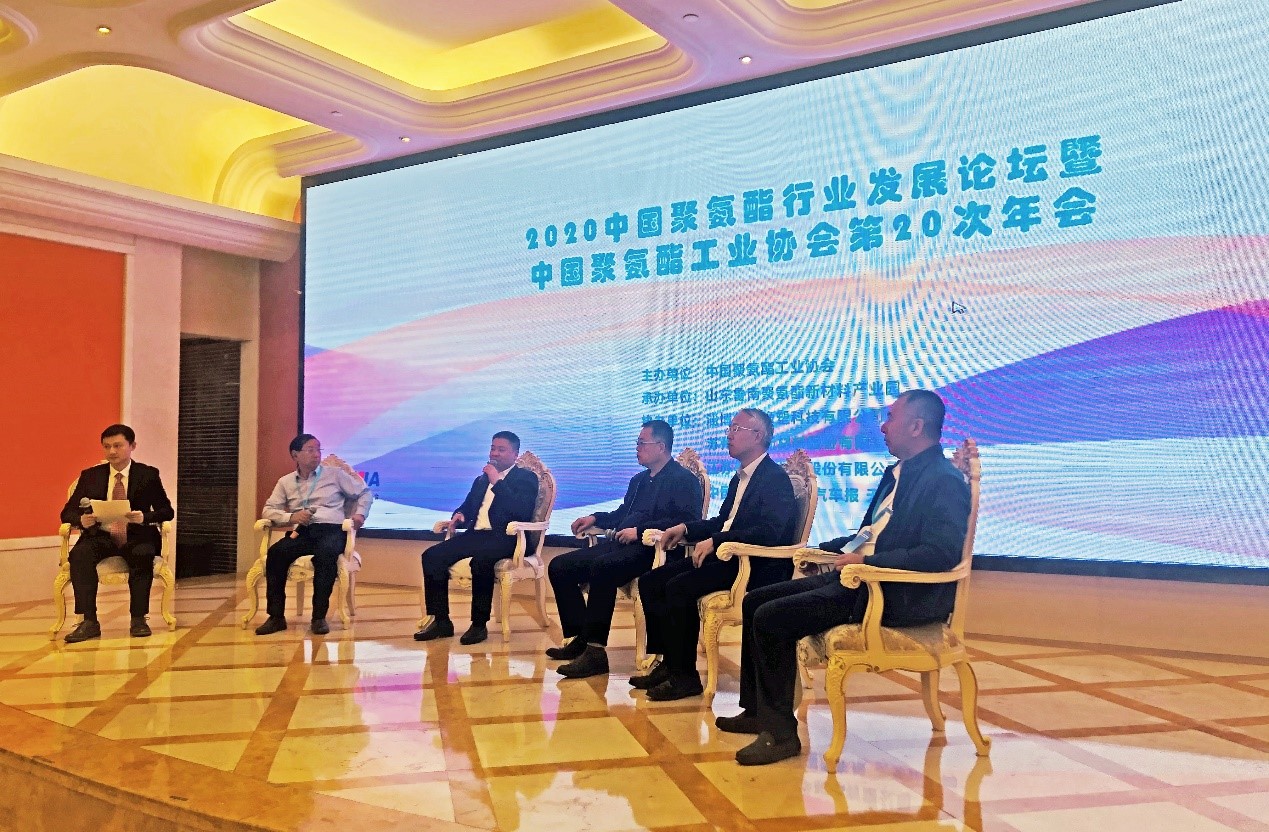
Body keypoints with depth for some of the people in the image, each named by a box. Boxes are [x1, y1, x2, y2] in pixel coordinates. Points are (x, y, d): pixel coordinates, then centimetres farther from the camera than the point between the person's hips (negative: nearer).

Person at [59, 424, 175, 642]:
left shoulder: (148, 475, 6)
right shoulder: (90, 476, 12)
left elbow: (167, 511, 2)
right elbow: (67, 512, 10)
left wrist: (144, 517, -21)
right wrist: (81, 520, -15)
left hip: (136, 536, -2)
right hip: (101, 536, 2)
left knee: (143, 554, -35)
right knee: (79, 554, -31)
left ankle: (138, 619, -27)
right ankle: (89, 622, -29)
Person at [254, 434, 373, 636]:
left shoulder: (335, 474, 14)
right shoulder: (286, 482, 18)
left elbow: (365, 492, 18)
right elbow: (269, 510, 10)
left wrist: (360, 514, 0)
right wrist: (291, 517, -8)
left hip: (331, 529, -2)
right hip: (302, 532, 2)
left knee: (325, 554, -38)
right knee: (275, 553, -29)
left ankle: (319, 616, -29)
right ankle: (276, 616, -21)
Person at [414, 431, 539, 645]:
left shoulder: (526, 478, 4)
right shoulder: (481, 480, 25)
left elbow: (522, 511, -13)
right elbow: (467, 506, 28)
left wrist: (497, 482, -11)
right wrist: (459, 515, 3)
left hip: (504, 538, -7)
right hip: (476, 535, 7)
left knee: (480, 560, -38)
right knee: (432, 556, -14)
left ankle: (479, 624, -24)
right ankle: (441, 621, -8)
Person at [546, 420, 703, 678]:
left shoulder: (684, 480, -2)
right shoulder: (639, 480, 25)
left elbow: (687, 522, -17)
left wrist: (640, 531, -21)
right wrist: (595, 518, 15)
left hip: (653, 549, -9)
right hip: (621, 544, 9)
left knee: (601, 568, -37)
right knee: (559, 566, -4)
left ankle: (595, 651, -31)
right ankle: (579, 639, 0)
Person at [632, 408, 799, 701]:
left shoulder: (776, 478, -11)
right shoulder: (739, 479, 20)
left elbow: (770, 531, -23)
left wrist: (716, 541, -26)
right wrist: (686, 529, 10)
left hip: (756, 566, -10)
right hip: (724, 556, 10)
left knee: (680, 587, -28)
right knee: (650, 582, -1)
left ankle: (685, 676, -16)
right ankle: (669, 663, 3)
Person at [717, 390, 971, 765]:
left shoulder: (944, 481, -14)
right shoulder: (899, 472, 17)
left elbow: (942, 554, -26)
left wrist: (867, 562, -25)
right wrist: (823, 548, 17)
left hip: (895, 595, -10)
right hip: (856, 575, 10)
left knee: (771, 619, -21)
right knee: (756, 600, 7)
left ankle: (781, 733, -9)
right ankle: (757, 710, 17)